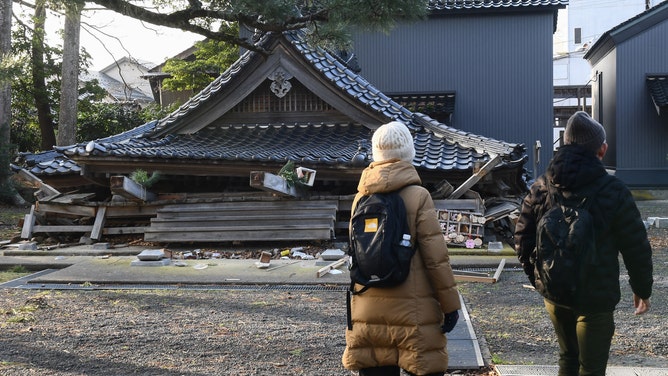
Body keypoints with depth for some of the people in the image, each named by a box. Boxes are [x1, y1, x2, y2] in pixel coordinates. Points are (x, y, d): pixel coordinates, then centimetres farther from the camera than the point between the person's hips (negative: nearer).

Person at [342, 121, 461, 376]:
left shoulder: (360, 198, 5)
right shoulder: (418, 196, -9)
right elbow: (436, 257, -11)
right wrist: (450, 304, -3)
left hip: (367, 312, 5)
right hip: (411, 311, -5)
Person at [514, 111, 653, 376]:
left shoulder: (540, 188, -3)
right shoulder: (613, 192, -15)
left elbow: (522, 238, 3)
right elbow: (636, 247, -9)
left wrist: (537, 279, 17)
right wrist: (642, 289, 6)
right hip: (595, 298, -5)